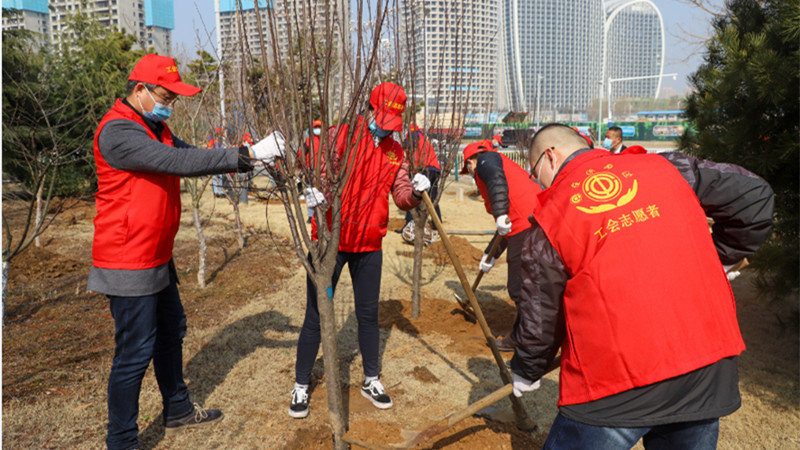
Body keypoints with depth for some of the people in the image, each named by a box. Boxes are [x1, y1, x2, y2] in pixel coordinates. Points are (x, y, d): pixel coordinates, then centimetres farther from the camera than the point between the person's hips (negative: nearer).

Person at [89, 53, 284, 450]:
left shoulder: (156, 128, 12)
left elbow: (192, 156, 3)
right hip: (129, 265, -10)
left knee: (171, 331, 21)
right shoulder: (117, 132, -21)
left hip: (157, 259, 10)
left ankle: (178, 410, 40)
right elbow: (180, 162, -31)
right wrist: (247, 154, -30)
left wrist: (252, 156, -10)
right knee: (135, 352, 0)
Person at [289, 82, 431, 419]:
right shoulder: (341, 135, -6)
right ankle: (301, 385, 22)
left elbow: (402, 198, 6)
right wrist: (313, 190, -34)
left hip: (369, 246, 4)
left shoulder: (395, 152, 8)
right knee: (316, 316, 5)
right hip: (330, 240, -4)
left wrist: (415, 193, -17)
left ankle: (371, 380, 32)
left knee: (368, 314, 14)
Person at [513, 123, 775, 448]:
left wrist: (525, 374, 22)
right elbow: (754, 197, 8)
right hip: (708, 367, 5)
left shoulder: (548, 219, 0)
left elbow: (539, 321, 4)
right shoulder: (663, 167, 7)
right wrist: (719, 260, 21)